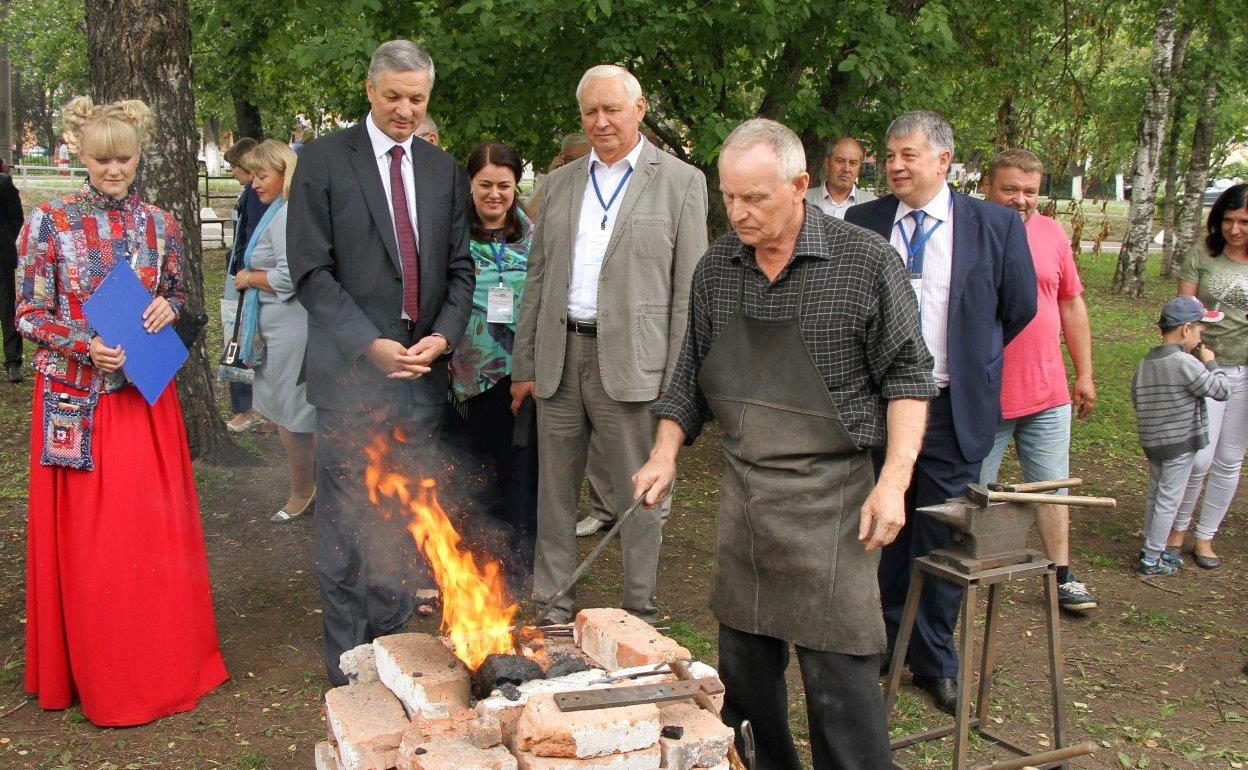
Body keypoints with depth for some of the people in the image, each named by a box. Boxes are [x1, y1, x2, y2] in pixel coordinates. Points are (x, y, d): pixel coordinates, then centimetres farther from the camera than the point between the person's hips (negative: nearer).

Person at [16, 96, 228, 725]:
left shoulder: (159, 224, 6)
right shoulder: (50, 221, -3)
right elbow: (29, 315, -2)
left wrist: (166, 308, -6)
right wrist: (85, 345, -17)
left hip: (146, 398, 3)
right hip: (75, 401, -2)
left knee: (156, 532, 6)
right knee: (87, 542, 3)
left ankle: (164, 665, 22)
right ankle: (99, 676, 18)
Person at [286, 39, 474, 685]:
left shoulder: (443, 170, 12)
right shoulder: (324, 160, -2)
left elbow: (459, 268, 14)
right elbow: (311, 269, -7)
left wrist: (443, 336, -3)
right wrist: (371, 345, -14)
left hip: (424, 369, 4)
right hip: (351, 368, -4)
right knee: (347, 523, 2)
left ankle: (393, 641, 25)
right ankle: (348, 657, 15)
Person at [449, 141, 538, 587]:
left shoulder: (533, 238, 5)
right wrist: (444, 353, -3)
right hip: (476, 370, -1)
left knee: (522, 464, 3)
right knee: (486, 462, 9)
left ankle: (522, 555, 17)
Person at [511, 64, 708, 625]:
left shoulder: (681, 181, 0)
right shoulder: (560, 183, 13)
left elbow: (689, 289, -4)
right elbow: (538, 278, 14)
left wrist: (678, 382, -9)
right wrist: (524, 364, 10)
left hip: (629, 361, -4)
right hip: (560, 356, 5)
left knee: (637, 495, 4)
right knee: (554, 489, 12)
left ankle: (639, 611, 19)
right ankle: (552, 604, 25)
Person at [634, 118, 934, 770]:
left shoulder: (865, 260, -9)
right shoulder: (716, 267, 6)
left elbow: (907, 375, -5)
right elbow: (691, 377, 15)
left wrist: (894, 479, -14)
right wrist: (665, 454, 4)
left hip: (828, 496, -5)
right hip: (741, 492, 5)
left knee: (838, 678, -3)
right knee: (742, 663, 15)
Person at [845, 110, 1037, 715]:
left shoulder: (995, 226, -2)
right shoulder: (861, 223, 3)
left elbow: (1019, 308, 9)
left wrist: (972, 362, 13)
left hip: (952, 409, -1)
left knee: (942, 540, 6)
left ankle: (935, 661, 23)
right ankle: (887, 642, 30)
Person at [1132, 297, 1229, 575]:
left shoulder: (1143, 364, 4)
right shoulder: (1186, 363, -19)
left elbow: (1136, 398, 11)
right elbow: (1221, 390, -15)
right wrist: (1211, 363, 0)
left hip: (1151, 442, 7)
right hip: (1180, 443, -7)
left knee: (1154, 494, 19)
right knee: (1169, 500, 2)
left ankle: (1151, 548, 31)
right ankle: (1151, 559, 8)